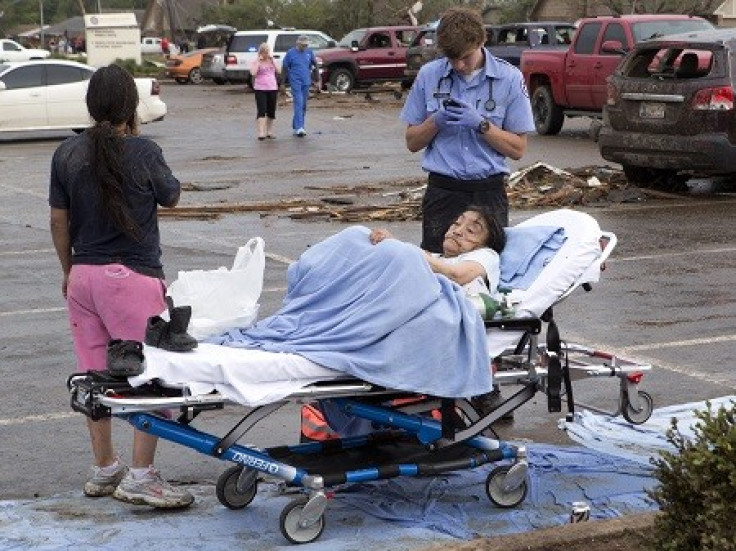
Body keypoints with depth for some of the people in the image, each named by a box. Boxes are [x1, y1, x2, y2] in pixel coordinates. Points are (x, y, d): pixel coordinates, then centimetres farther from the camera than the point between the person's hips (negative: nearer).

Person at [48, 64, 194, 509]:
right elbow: (172, 198, 6)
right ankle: (141, 475, -3)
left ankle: (104, 470, 24)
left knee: (95, 376, 13)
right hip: (132, 277, -6)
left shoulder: (67, 154, 2)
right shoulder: (143, 153, -11)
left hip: (83, 276, 6)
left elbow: (59, 220, 8)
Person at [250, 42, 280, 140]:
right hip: (260, 89, -4)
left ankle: (269, 131, 19)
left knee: (271, 111, 8)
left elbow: (278, 71, 2)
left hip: (272, 88, 4)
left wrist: (272, 61, -5)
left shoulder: (271, 60, 12)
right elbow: (253, 73, -16)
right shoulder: (255, 62, 0)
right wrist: (258, 61, -14)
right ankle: (261, 133, -18)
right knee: (261, 111, -13)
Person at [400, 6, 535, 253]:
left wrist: (481, 124, -13)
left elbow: (518, 149, 0)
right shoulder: (429, 75, 4)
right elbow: (412, 142, 9)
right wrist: (436, 121, -10)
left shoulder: (510, 78, -1)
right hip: (442, 192, 1)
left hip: (489, 193, -1)